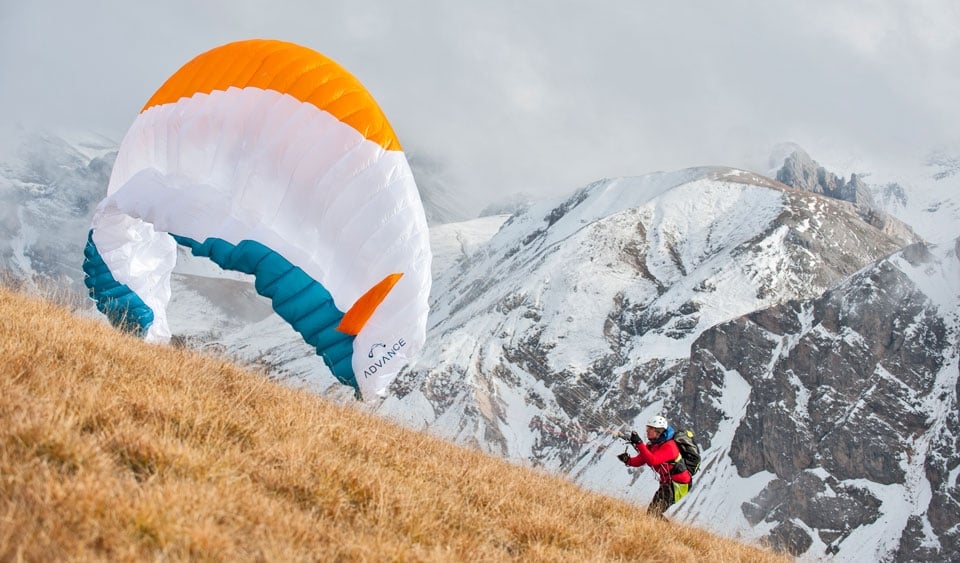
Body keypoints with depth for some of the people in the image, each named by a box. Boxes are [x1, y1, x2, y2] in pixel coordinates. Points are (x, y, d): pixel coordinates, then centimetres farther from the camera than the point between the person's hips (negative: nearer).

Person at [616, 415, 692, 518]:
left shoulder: (669, 446, -24)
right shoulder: (652, 445, 4)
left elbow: (652, 460, -38)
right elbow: (639, 461, 2)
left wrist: (639, 443, -41)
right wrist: (628, 460, -20)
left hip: (678, 484, -9)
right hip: (667, 483, 9)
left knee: (654, 512, -15)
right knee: (652, 511, 12)